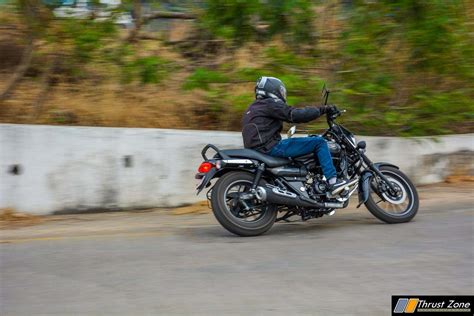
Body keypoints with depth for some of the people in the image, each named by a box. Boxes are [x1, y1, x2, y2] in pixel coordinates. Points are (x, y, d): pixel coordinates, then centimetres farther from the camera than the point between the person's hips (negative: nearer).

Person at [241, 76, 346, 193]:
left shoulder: (253, 108, 23)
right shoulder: (271, 104, -6)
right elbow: (296, 115, -16)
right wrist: (322, 109, -10)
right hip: (271, 148, -10)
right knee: (319, 142, -9)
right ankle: (333, 181, -14)